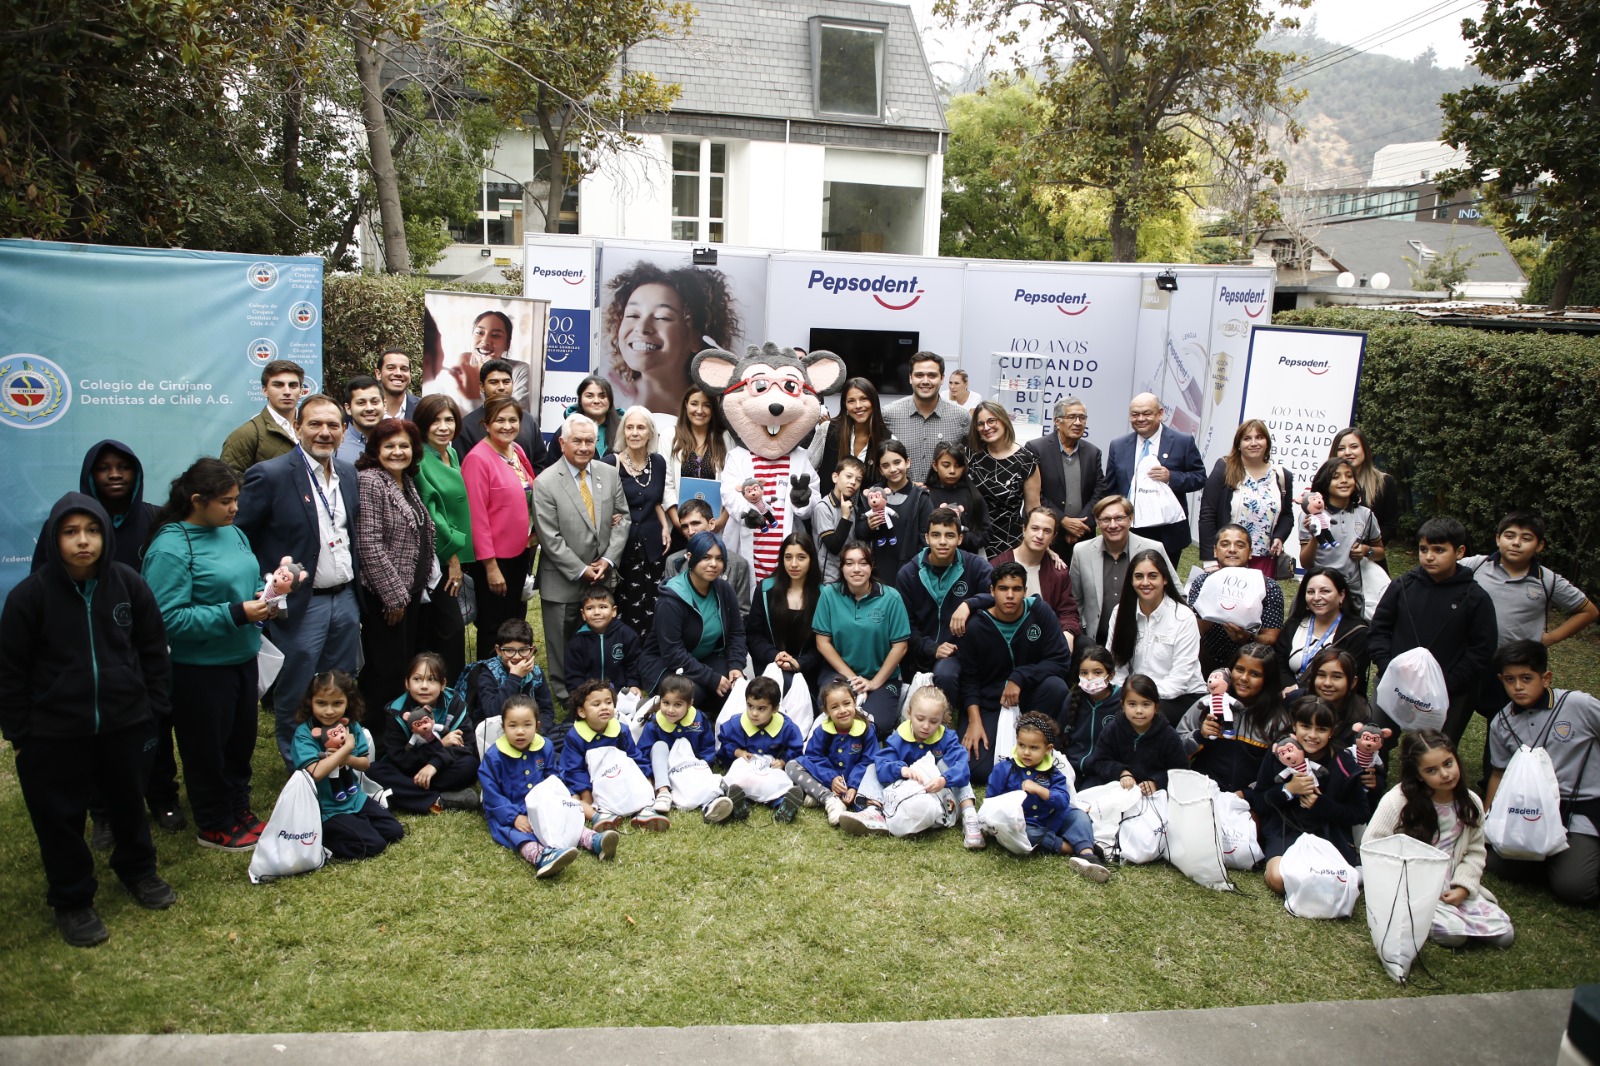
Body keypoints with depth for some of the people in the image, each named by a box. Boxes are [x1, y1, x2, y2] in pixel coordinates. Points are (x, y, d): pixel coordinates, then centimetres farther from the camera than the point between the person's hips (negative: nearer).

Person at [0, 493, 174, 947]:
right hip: (54, 733, -2)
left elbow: (153, 650, 4)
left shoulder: (128, 583, -6)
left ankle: (137, 870, 43)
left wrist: (153, 706, 3)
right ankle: (71, 901, 29)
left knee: (129, 803, 20)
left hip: (126, 723, 2)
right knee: (60, 818, 10)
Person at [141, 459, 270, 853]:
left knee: (241, 742, 20)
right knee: (208, 749, 9)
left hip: (242, 659, 7)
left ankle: (239, 811, 38)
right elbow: (169, 617, -23)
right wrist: (236, 613, -25)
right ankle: (215, 827, 26)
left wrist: (263, 598, -4)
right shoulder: (170, 547, -19)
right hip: (199, 669, -7)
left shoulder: (233, 533, 4)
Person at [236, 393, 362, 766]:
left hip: (346, 599, 6)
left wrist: (357, 575, 9)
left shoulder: (349, 473, 7)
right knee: (295, 701, 8)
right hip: (299, 606, -6)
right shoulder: (270, 475, -13)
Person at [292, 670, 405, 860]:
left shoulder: (351, 726, -1)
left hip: (355, 799, 6)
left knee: (395, 831, 4)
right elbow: (316, 772, -30)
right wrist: (346, 748, -24)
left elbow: (365, 764, 2)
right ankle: (320, 837, -2)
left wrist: (346, 759, -19)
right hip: (326, 810, -6)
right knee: (373, 845, -17)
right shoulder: (304, 733, -18)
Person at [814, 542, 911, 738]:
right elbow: (823, 642, -3)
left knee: (872, 726, -24)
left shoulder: (890, 598, -9)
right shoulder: (829, 594, -6)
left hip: (882, 677, -1)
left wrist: (875, 682, -10)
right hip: (839, 672, 1)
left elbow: (900, 645, -6)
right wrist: (852, 677, -9)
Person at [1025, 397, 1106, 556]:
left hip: (1083, 538, 4)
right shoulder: (1035, 448, -3)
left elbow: (1099, 493, 6)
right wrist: (1063, 521, -11)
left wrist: (1081, 526, -7)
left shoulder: (1093, 453, 11)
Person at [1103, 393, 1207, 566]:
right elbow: (1110, 489, 9)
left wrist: (1171, 477, -18)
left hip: (1168, 533, -2)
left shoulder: (1183, 442, -1)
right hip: (1129, 531, 2)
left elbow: (1200, 477, 0)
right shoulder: (1118, 446, 6)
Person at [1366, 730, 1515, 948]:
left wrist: (1463, 887, -10)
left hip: (1451, 890, 5)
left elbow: (1475, 852, 6)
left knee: (1504, 934, -5)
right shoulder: (1397, 801, -16)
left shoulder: (1470, 803, 1)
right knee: (1454, 934, -24)